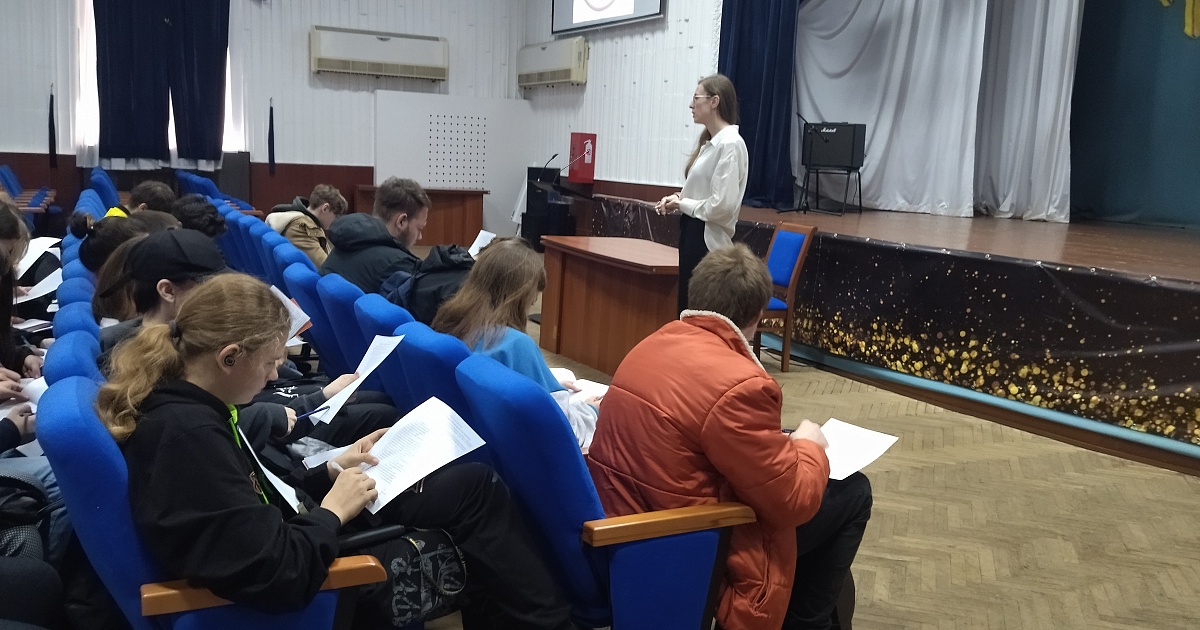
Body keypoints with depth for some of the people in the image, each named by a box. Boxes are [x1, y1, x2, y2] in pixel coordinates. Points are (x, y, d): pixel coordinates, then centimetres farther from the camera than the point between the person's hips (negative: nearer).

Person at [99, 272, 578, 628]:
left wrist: (328, 472, 5)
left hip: (296, 541, 9)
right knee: (474, 491, -1)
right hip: (298, 583, -9)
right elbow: (279, 578, -34)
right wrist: (331, 512, -18)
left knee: (472, 483, 9)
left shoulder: (180, 403, -1)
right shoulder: (187, 433, -31)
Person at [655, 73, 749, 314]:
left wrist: (682, 204, -10)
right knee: (688, 310, 14)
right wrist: (679, 198, 3)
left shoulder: (729, 144, -17)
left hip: (707, 239, -9)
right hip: (694, 235, 9)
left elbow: (722, 205, -23)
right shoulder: (710, 142, 12)